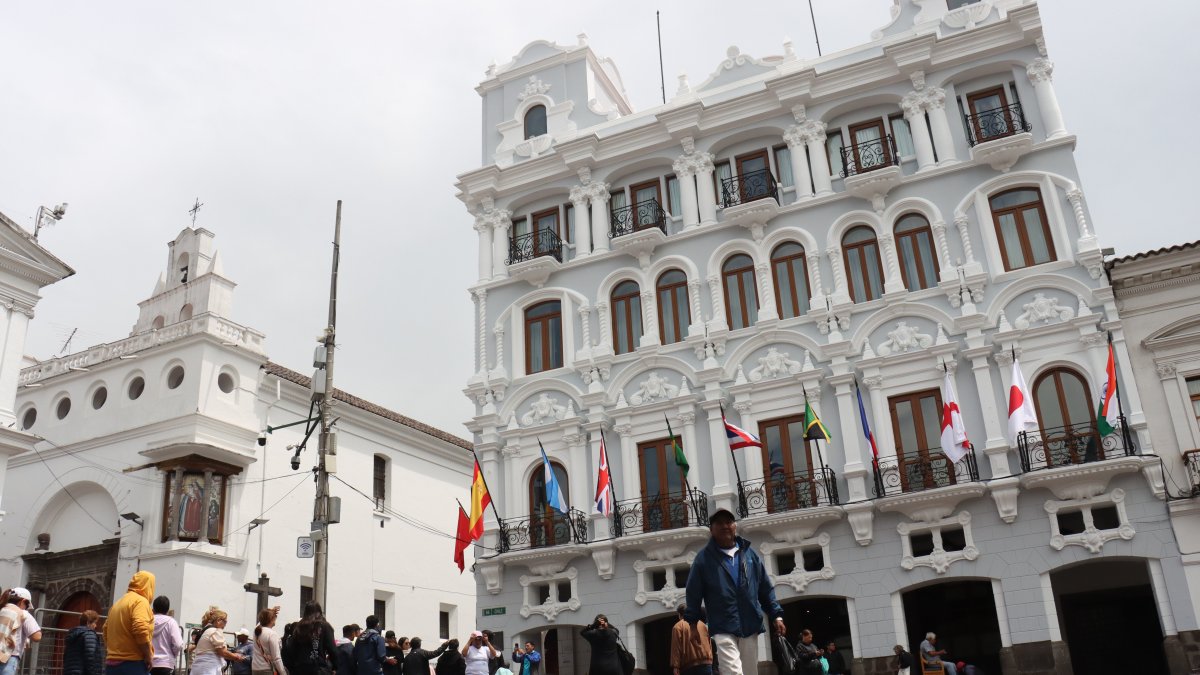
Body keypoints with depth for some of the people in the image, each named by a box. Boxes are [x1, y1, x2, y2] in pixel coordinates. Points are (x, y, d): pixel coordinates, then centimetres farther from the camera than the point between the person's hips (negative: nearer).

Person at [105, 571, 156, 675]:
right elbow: (141, 629, -22)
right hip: (133, 664, -9)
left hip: (112, 663, 9)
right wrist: (148, 656, -14)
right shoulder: (140, 601, -9)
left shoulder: (117, 603, 19)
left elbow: (106, 630, 22)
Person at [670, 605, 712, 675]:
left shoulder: (678, 626, 1)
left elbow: (676, 649, -6)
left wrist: (675, 668, -7)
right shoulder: (703, 625, 16)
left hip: (690, 666, -4)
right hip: (707, 665, 4)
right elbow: (710, 645, 16)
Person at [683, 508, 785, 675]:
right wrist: (692, 623, 1)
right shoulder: (704, 557, 1)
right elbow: (693, 593, 3)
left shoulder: (750, 554, 11)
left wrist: (777, 615, 9)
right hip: (723, 628, -4)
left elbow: (766, 589, 15)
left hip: (750, 626, 4)